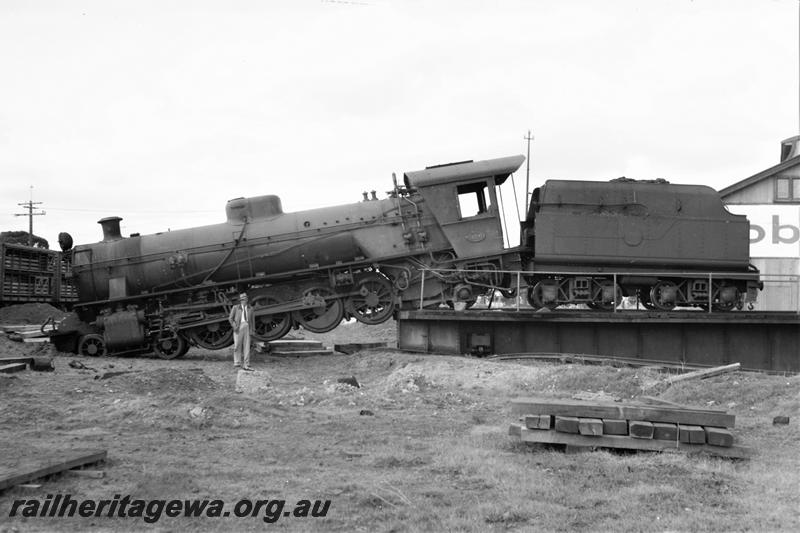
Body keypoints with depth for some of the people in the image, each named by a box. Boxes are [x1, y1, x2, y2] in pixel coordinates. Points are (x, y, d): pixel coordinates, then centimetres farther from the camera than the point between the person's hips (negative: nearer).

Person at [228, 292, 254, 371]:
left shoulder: (250, 309, 12)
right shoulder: (235, 308, 3)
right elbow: (230, 318, 5)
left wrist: (251, 329, 9)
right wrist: (234, 327, -7)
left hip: (247, 327, 3)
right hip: (238, 328, -3)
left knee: (247, 347, -2)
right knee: (237, 346, 1)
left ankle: (246, 365, -1)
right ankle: (237, 362, 15)